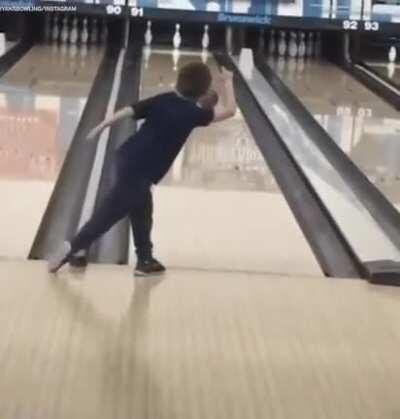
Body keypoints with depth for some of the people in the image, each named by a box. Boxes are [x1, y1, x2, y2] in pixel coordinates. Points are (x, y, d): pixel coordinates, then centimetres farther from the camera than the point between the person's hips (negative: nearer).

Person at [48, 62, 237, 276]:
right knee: (111, 211, -2)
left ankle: (145, 260, 29)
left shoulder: (162, 100, 5)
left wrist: (101, 126, 10)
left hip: (128, 157, 8)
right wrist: (227, 82, 8)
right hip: (140, 169, -8)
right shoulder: (192, 113, -11)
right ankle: (71, 247, -6)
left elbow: (128, 110, 2)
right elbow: (229, 110, -4)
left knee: (141, 210, 20)